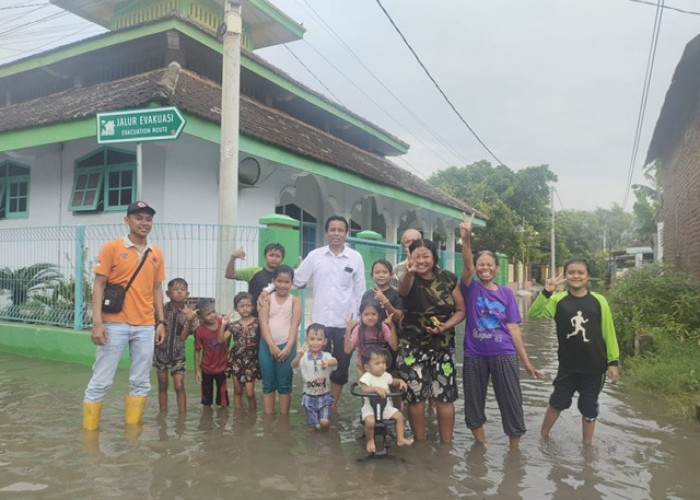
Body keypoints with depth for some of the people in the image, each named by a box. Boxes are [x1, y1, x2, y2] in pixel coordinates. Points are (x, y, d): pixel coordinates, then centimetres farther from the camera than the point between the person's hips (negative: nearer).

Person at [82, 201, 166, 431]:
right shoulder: (111, 248, -2)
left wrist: (161, 321, 10)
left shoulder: (156, 253, 10)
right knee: (100, 381, 2)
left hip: (146, 326, 4)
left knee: (141, 382, 9)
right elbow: (99, 285, -4)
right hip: (115, 324, -4)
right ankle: (89, 430, 15)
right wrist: (97, 321, -12)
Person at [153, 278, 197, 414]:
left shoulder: (189, 311, -11)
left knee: (179, 386, -4)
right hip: (161, 351, 0)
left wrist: (189, 321, -34)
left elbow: (184, 336, -17)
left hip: (178, 354, 0)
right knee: (163, 386, 11)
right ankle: (163, 414, 25)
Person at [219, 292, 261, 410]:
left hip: (251, 360, -3)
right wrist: (223, 325, -12)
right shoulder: (233, 325, 1)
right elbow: (221, 339, -2)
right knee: (237, 391, 12)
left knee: (250, 393, -5)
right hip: (236, 360, 3)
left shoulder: (257, 323, -5)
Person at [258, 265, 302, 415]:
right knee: (268, 384, 8)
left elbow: (294, 325, -3)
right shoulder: (267, 299, 4)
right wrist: (272, 346, -14)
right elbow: (263, 323, -4)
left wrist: (288, 348, -13)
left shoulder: (295, 301, 3)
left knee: (284, 384, 6)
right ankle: (268, 417, 16)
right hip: (267, 346, 1)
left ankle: (284, 417, 14)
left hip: (286, 346, -1)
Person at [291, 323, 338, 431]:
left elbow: (335, 362, -31)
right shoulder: (304, 357, -10)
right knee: (313, 428, 4)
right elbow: (293, 365, -28)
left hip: (324, 396, 0)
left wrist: (328, 362, -56)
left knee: (324, 422, -13)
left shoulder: (326, 356, -10)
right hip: (309, 397, 0)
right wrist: (298, 356, -51)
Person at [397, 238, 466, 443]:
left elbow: (460, 310, 4)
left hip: (442, 346, 2)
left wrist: (445, 326, -15)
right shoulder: (408, 280, -11)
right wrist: (409, 273, -60)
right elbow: (403, 288, -37)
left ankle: (446, 444, 21)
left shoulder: (448, 279, -3)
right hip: (412, 347, -1)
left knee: (445, 397, 2)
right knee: (415, 396, 5)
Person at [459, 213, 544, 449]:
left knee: (512, 404, 2)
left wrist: (526, 361, 1)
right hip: (474, 355, 0)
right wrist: (466, 239, -38)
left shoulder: (506, 293, 4)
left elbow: (513, 328, 4)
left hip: (504, 354, 0)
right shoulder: (471, 288, 0)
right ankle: (481, 447, 31)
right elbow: (466, 265, -20)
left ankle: (514, 450, 21)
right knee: (474, 403, 11)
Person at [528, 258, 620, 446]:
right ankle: (543, 437, 33)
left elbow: (609, 332, 0)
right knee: (557, 401, 12)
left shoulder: (599, 301, -5)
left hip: (594, 366, 0)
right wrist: (546, 293, -27)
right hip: (567, 365, 0)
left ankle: (587, 445, 32)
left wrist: (613, 362, -1)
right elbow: (534, 316, -17)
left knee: (589, 407, 13)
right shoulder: (558, 300, -5)